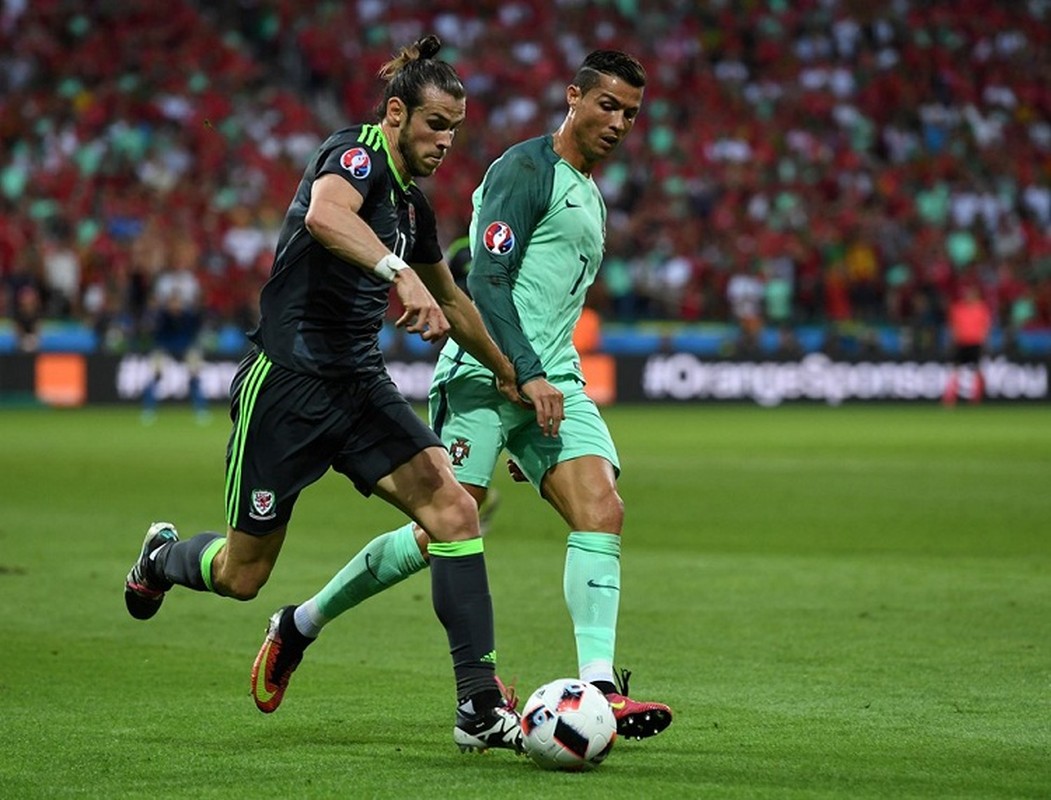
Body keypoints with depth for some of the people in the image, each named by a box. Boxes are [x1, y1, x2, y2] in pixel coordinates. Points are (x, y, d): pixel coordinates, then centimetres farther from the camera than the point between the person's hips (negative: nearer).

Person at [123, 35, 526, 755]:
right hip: (287, 384, -7)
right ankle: (162, 557, 41)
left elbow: (450, 301, 31)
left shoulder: (412, 202, 13)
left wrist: (507, 373, 38)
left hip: (360, 385, 7)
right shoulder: (358, 153, -12)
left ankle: (480, 705, -16)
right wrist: (401, 275, -49)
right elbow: (325, 215, -37)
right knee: (242, 575, 4)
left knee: (455, 510, -15)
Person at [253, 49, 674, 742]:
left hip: (554, 383, 8)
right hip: (486, 373, -8)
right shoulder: (525, 170, -5)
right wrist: (526, 375, -20)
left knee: (603, 510, -14)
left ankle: (598, 688, -22)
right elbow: (486, 282, -14)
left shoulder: (592, 199, 23)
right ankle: (304, 622, 10)